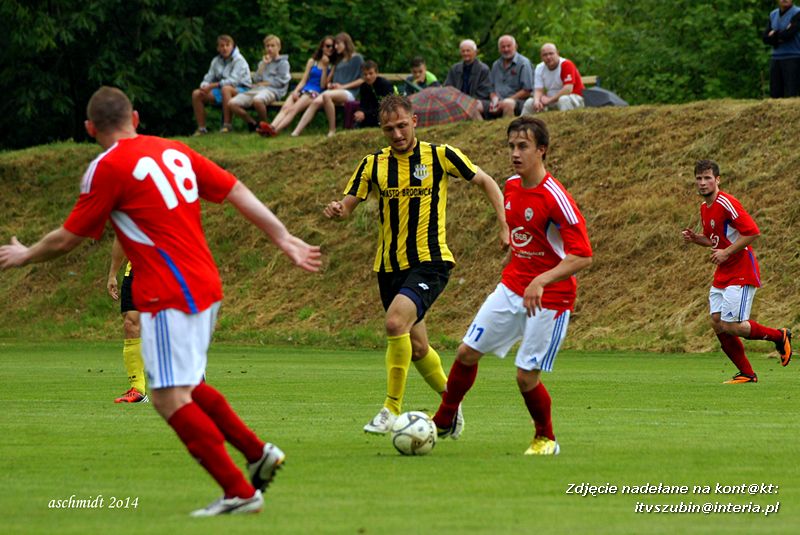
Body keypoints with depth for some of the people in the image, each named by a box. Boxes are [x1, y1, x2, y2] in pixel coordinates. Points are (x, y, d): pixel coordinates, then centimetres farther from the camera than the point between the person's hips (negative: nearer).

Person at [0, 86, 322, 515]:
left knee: (169, 397, -7)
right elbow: (237, 193, 10)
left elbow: (67, 239, -1)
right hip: (205, 286, 9)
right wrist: (284, 239, 14)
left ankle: (239, 492, -11)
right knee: (184, 386, 23)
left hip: (170, 295, -9)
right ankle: (258, 453, 23)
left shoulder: (107, 168, -8)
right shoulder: (173, 151, 12)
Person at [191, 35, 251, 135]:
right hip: (221, 91, 7)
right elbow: (208, 79, 9)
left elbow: (233, 81, -22)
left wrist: (212, 86, -27)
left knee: (226, 88, -41)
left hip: (241, 90, -7)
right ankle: (201, 128, -6)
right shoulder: (216, 61, 11)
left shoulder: (238, 60, -10)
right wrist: (204, 86, -17)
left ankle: (227, 125, -38)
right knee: (196, 94, -8)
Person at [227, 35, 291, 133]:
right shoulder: (263, 62, 27)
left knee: (257, 100, -44)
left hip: (273, 90, -7)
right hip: (256, 90, 7)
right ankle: (253, 124, -1)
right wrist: (263, 64, 7)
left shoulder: (283, 63, 9)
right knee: (232, 103, -16)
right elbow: (256, 80, 13)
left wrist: (263, 83, 0)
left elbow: (280, 82, -2)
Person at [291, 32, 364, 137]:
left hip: (349, 93, -6)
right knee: (316, 102, -25)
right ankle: (296, 132, -37)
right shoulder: (339, 61, 29)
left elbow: (362, 80, -2)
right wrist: (329, 84, 4)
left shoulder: (357, 58, 7)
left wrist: (343, 86, -9)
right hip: (335, 91, 6)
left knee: (326, 95, -37)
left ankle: (332, 131, -33)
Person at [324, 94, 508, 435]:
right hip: (389, 266, 5)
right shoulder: (373, 164, 5)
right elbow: (348, 204, 6)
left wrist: (504, 225, -4)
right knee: (417, 348, 12)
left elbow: (485, 182, 6)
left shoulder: (440, 156, -3)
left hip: (430, 262, -5)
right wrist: (337, 211, -18)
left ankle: (392, 409, -19)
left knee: (396, 321, -27)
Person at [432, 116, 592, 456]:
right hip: (511, 287, 7)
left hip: (549, 298, -7)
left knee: (526, 376, -6)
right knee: (467, 352, 5)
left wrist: (542, 280, -33)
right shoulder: (512, 187, 2)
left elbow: (583, 256, -24)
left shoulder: (555, 198, -22)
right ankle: (444, 422, 24)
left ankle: (546, 440, 18)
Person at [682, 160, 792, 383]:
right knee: (717, 324, 1)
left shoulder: (726, 203, -17)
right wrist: (695, 238, 5)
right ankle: (747, 374, 10)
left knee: (730, 326, -13)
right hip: (722, 274, 9)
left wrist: (726, 253, -21)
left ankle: (780, 336, 9)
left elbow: (753, 232, -21)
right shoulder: (704, 208, 12)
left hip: (741, 273, -9)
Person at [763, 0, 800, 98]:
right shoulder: (773, 15, 12)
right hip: (776, 59, 6)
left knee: (791, 96, -12)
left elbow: (788, 34, -19)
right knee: (775, 95, 3)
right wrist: (780, 37, -12)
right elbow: (765, 38, 4)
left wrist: (774, 35, -2)